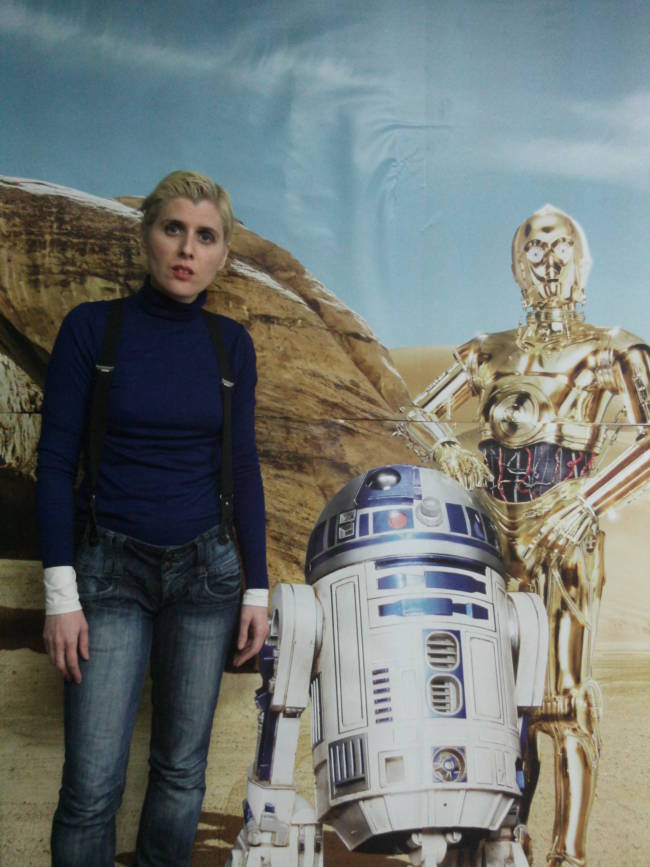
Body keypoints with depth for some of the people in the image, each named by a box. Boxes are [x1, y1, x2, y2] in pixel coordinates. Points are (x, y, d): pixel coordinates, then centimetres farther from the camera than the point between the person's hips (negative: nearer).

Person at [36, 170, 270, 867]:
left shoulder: (230, 344, 3)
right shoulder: (91, 328, -4)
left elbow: (243, 468, 6)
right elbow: (55, 463, -5)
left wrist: (257, 589, 4)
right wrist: (61, 594, -10)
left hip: (205, 571, 3)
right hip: (109, 572, -2)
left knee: (182, 768, 11)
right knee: (92, 783, -4)